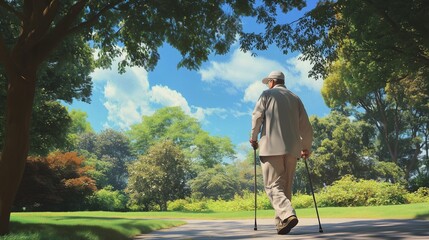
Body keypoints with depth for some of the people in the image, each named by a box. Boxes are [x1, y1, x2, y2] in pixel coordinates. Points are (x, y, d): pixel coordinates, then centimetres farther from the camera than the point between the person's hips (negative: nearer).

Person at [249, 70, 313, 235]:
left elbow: (257, 117, -3)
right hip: (292, 148, 4)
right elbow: (305, 125, 15)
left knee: (273, 185, -4)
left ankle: (288, 215, -24)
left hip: (271, 147, -4)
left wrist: (253, 138, 10)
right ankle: (281, 222, 10)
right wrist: (306, 147, 25)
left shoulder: (267, 94, 8)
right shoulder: (295, 98, 18)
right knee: (286, 187, 11)